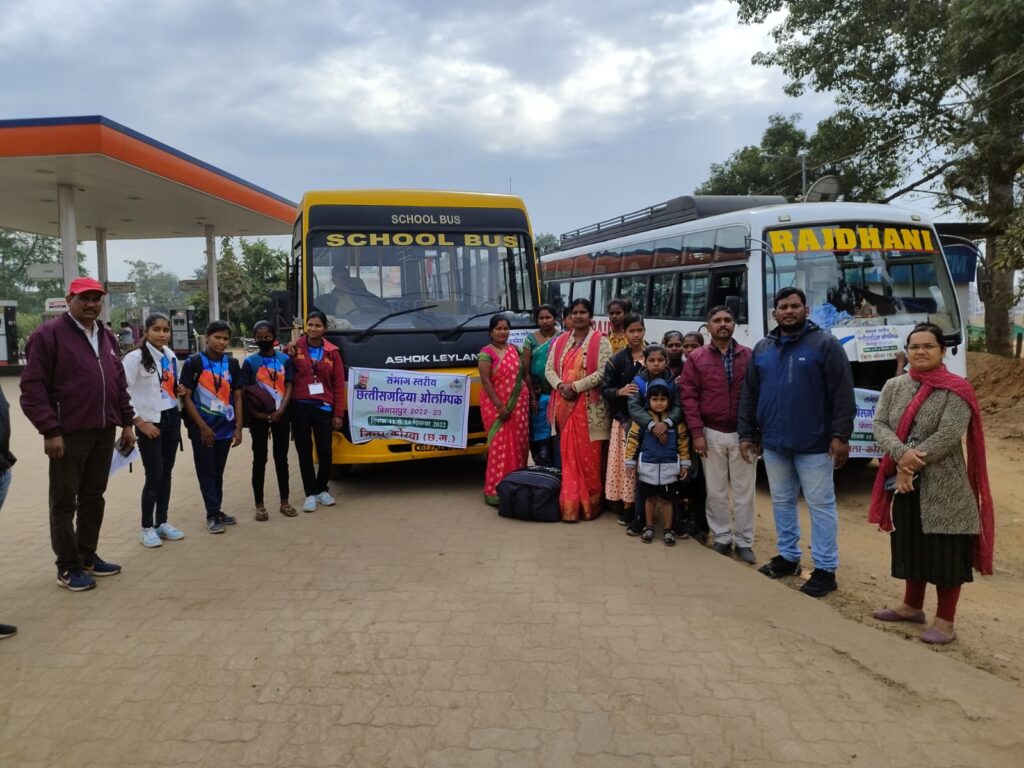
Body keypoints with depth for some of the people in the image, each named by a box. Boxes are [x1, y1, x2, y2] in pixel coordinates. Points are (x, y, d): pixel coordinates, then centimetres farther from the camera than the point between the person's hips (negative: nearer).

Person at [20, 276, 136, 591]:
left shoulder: (107, 338, 14)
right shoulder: (48, 335, -8)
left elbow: (119, 384, 18)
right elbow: (33, 388, -12)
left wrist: (126, 422, 13)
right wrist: (49, 431, -17)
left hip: (103, 433, 7)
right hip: (68, 434, -7)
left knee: (94, 498, 14)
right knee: (65, 502, 4)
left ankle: (88, 556, 26)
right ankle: (67, 567, 13)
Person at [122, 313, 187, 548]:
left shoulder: (171, 356, 9)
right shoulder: (135, 358, -11)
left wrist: (178, 390, 0)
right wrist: (140, 422, -16)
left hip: (172, 419, 6)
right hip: (150, 423, -6)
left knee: (166, 474, 10)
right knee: (154, 476, -4)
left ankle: (162, 522, 22)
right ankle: (147, 528, 9)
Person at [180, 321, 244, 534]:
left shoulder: (232, 363, 6)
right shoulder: (194, 362, -6)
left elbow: (237, 397, 8)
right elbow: (187, 397, -7)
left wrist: (238, 428, 2)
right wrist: (202, 426, -12)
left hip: (225, 427, 4)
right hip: (202, 428, -4)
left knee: (218, 472, 13)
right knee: (206, 473, 1)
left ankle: (217, 511, 22)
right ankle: (213, 515, 8)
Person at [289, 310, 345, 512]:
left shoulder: (332, 352, 3)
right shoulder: (295, 348, 2)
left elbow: (339, 384, 4)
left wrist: (338, 414, 0)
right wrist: (290, 357, -11)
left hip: (323, 407, 0)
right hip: (300, 406, 0)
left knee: (325, 452, 3)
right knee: (304, 452, 6)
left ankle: (322, 489, 24)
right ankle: (310, 494, 17)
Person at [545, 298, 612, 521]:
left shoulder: (600, 341, -3)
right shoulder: (560, 341, 14)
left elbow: (602, 373, -12)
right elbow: (549, 369, 10)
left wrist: (575, 387, -16)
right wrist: (560, 385, -10)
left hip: (589, 407, -4)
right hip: (564, 405, 5)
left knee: (589, 457, 0)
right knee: (569, 457, 7)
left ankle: (590, 504, 12)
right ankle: (570, 505, 14)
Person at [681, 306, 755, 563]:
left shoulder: (749, 356, 3)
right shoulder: (696, 358, 1)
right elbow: (688, 396, -2)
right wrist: (696, 432, -8)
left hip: (742, 433, 0)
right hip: (711, 434, 0)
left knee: (744, 491, 5)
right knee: (716, 490, 8)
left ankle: (744, 542, 16)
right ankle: (722, 538, 21)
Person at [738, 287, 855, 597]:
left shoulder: (825, 344, -5)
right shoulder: (762, 348, 9)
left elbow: (843, 394, -9)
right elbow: (749, 396, 11)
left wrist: (840, 436, -16)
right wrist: (747, 435, 7)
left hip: (814, 444, -5)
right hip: (773, 443, 5)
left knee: (820, 505, 2)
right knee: (782, 502, 15)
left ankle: (825, 569, 10)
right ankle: (788, 557, 29)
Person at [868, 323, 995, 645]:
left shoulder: (956, 390, -9)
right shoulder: (894, 386, 7)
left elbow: (948, 436, -18)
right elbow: (879, 425, -3)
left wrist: (910, 467, -18)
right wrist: (902, 454, -21)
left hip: (943, 486, -5)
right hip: (904, 483, 5)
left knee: (945, 552, 2)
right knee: (911, 546, 16)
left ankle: (945, 621, 14)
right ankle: (912, 606, 32)